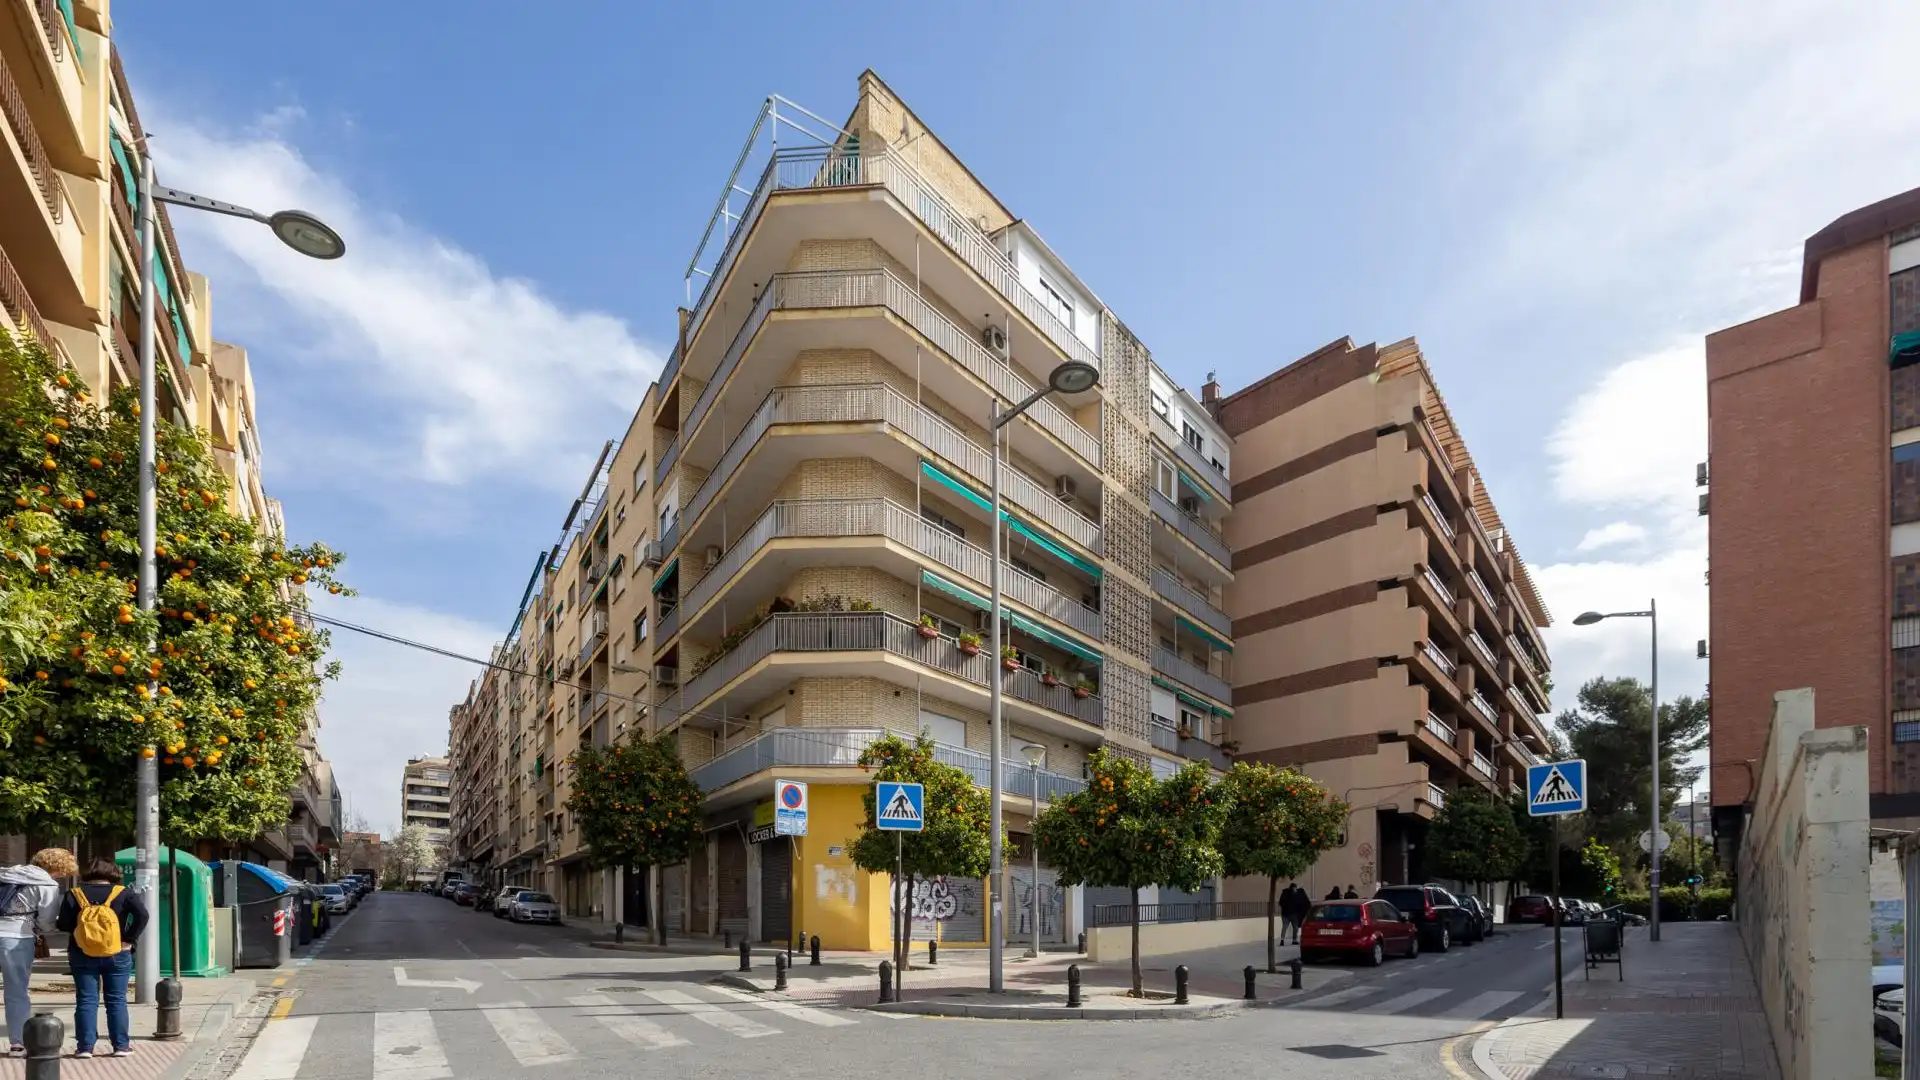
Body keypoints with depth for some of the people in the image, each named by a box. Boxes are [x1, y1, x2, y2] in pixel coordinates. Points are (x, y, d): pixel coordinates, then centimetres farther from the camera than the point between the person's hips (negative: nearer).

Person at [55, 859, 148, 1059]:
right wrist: (129, 939, -8)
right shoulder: (122, 893, -3)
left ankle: (85, 1046, 5)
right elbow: (142, 914, -16)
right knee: (116, 1000, 5)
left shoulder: (74, 893, -1)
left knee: (86, 1000, 6)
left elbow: (63, 925, -5)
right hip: (116, 955, 0)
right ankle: (121, 1045, 7)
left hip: (82, 956, 1)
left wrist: (55, 923, 18)